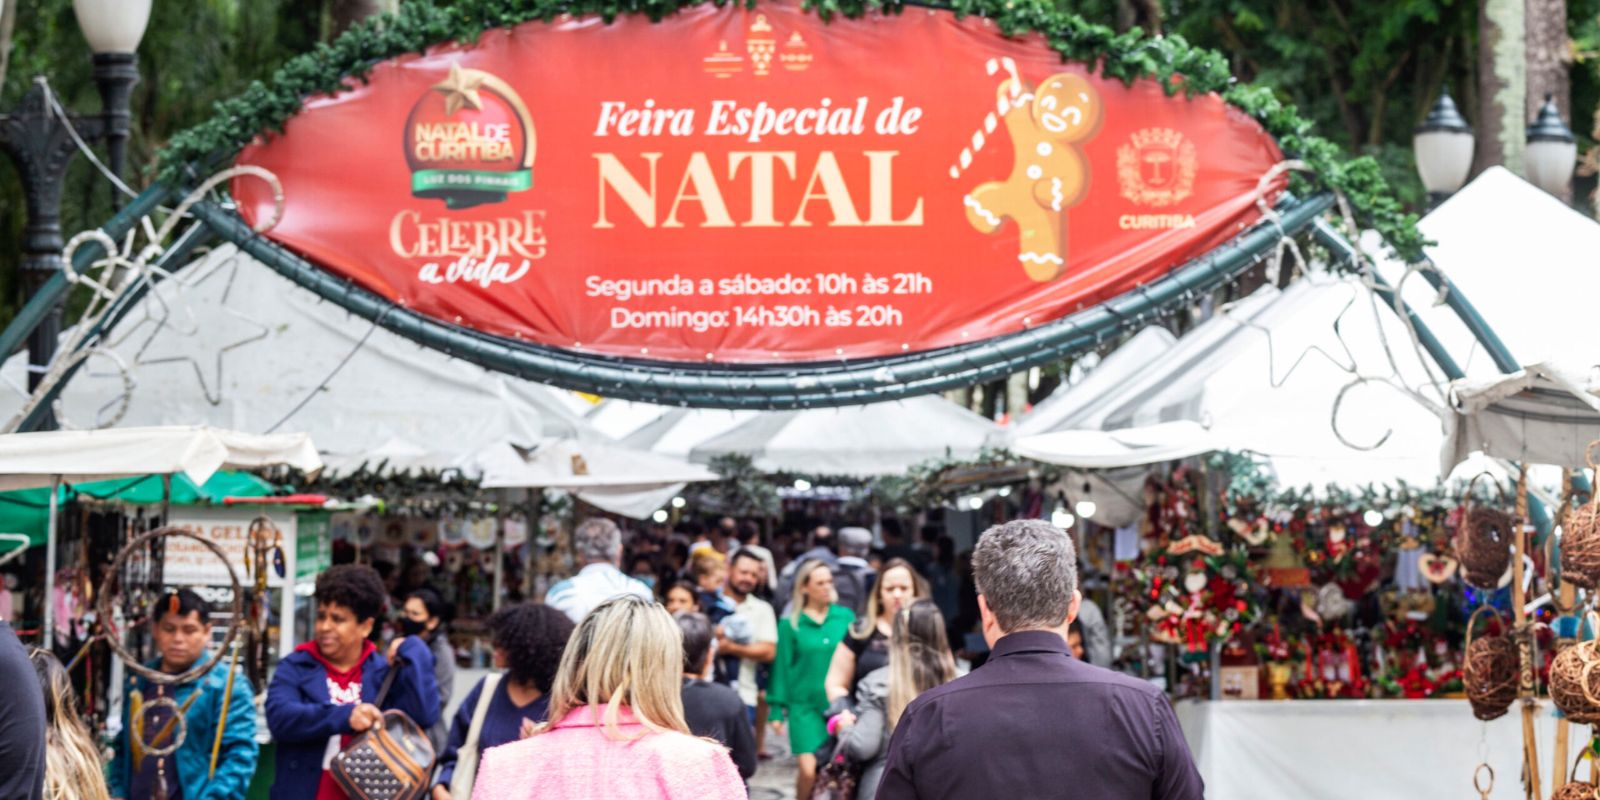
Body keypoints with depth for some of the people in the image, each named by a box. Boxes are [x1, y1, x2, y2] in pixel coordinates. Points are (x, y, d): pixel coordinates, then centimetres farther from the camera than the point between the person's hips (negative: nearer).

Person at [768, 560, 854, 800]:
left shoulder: (845, 617, 4)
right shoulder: (791, 624, 0)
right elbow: (782, 666, 2)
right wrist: (778, 708, 0)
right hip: (805, 708, -2)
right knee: (809, 771, -13)